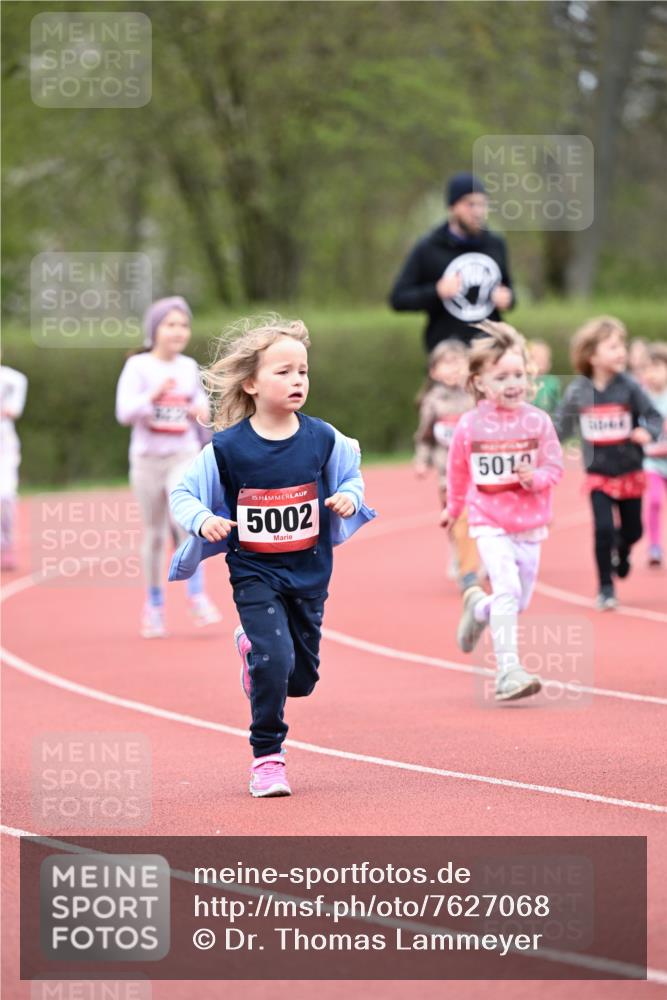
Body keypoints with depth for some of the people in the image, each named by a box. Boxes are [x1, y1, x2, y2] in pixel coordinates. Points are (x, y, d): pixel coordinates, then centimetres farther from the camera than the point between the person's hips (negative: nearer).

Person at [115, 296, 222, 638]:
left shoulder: (189, 366, 5)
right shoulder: (138, 366, -6)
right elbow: (124, 413, -16)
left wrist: (201, 408, 3)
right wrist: (153, 395, -31)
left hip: (184, 457, 2)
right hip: (148, 458, -2)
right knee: (154, 534, 7)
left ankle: (197, 597, -12)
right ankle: (154, 603, 22)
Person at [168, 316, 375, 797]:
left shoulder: (322, 439, -6)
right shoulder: (228, 448, -14)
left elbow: (352, 475, 12)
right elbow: (183, 493, -4)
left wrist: (349, 498, -9)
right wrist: (202, 521, -22)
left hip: (310, 573, 3)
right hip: (254, 574, -3)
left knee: (302, 679, 11)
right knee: (275, 661, -18)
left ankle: (254, 648, 46)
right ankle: (267, 757, 1)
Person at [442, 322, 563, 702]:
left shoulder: (537, 421, -5)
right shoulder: (470, 426, -6)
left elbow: (554, 467, -1)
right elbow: (458, 470, 11)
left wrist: (534, 477, -23)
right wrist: (454, 508, 24)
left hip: (530, 524, 3)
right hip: (490, 524, -3)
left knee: (518, 602, 10)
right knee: (507, 588, -21)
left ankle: (479, 608, 45)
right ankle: (508, 670, -20)